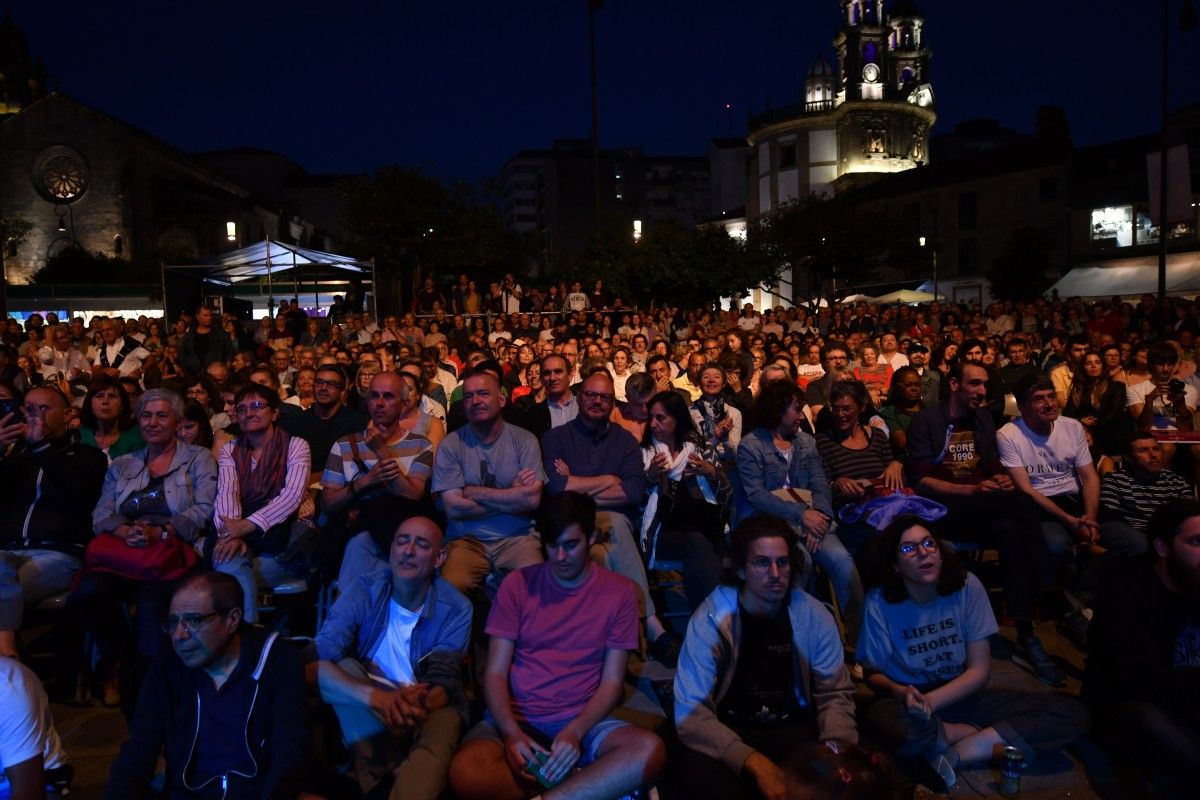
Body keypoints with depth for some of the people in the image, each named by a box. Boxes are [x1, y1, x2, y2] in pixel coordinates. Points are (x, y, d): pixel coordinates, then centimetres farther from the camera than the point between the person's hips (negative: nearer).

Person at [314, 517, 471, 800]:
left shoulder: (456, 609, -8)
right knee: (345, 666, -27)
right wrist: (373, 696, -39)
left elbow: (444, 682, -15)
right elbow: (319, 662, -21)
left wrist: (422, 703, -40)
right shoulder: (364, 589, -10)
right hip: (365, 713, 3)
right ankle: (398, 765, -25)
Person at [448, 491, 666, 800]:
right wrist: (511, 732, -20)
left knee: (650, 750, -31)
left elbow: (611, 683, 0)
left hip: (582, 720, 0)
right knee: (465, 775, -33)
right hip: (515, 718, 0)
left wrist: (575, 732, -19)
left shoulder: (620, 592, 2)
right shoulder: (518, 584, 2)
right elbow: (495, 673, 0)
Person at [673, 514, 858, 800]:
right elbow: (692, 712, -19)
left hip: (794, 730, 3)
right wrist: (753, 761, -32)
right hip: (730, 731, -3)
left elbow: (835, 693, -1)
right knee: (701, 774, -35)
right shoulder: (711, 618, -14)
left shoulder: (814, 616, -4)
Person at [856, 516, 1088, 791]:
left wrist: (930, 701, -22)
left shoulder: (966, 586, -9)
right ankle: (994, 737, -12)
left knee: (1072, 714, -16)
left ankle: (955, 753, -17)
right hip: (908, 699, -2)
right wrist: (901, 693, -29)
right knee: (884, 722, -40)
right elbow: (873, 672, -5)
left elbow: (979, 669, -7)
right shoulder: (880, 603, -14)